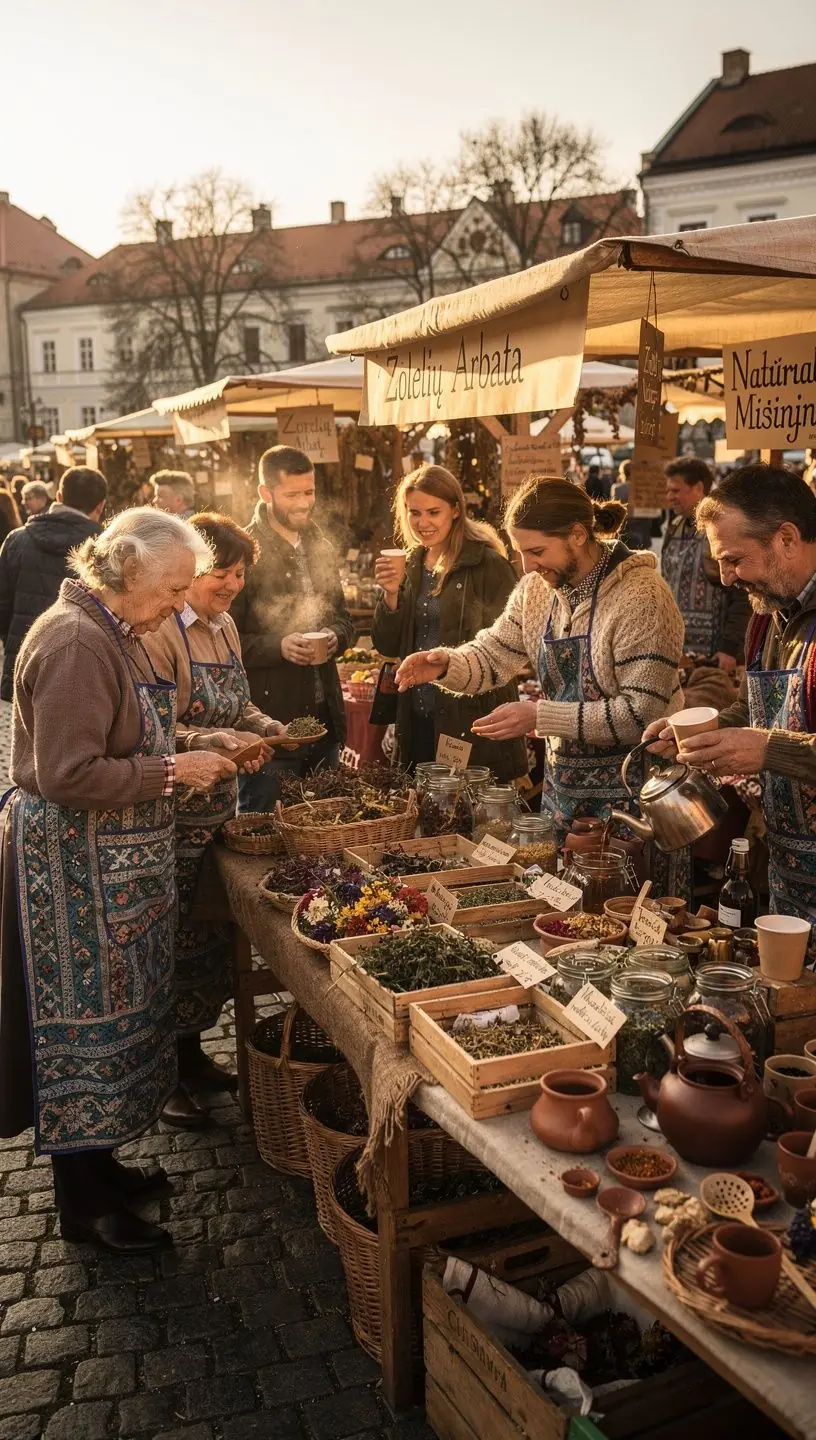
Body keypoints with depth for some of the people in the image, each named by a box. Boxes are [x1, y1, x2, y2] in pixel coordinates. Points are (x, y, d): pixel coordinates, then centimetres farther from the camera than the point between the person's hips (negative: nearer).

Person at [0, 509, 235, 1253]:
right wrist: (172, 770, -20)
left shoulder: (116, 632, 10)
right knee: (85, 1017, 3)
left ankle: (99, 1164, 36)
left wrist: (190, 755, 6)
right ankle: (84, 1205, 20)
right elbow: (68, 776, -26)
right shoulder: (75, 641, -22)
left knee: (118, 1009, 19)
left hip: (116, 860, 10)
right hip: (74, 862, -10)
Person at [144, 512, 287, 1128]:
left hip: (219, 810, 8)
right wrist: (218, 744, -31)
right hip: (174, 817, -8)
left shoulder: (225, 627, 11)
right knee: (174, 944, 2)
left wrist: (267, 728, 2)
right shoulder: (161, 633, -16)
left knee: (213, 938, 16)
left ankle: (191, 1055, 34)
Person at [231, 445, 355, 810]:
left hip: (324, 717, 7)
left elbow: (342, 616, 20)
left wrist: (335, 635, -2)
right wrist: (278, 646, -22)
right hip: (268, 721, -6)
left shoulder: (320, 547, 12)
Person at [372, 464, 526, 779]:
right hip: (418, 717, 6)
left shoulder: (488, 564, -10)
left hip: (472, 719, -5)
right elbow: (388, 646, 6)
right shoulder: (412, 564, 8)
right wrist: (391, 593, -9)